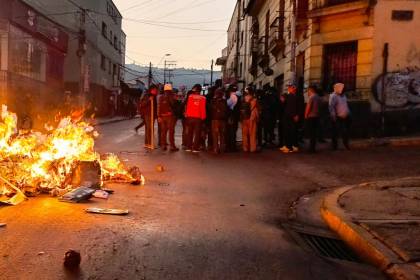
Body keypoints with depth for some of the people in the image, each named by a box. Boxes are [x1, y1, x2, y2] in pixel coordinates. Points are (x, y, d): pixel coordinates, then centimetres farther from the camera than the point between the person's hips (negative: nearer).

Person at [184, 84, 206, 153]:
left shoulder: (190, 96, -4)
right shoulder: (203, 98, -6)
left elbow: (187, 107, -4)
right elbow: (203, 109, -6)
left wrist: (186, 115, 4)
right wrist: (203, 117, 1)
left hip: (190, 117, 1)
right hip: (198, 118, -1)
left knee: (189, 133, 13)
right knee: (197, 133, 4)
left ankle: (189, 147, 14)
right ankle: (195, 148, 1)